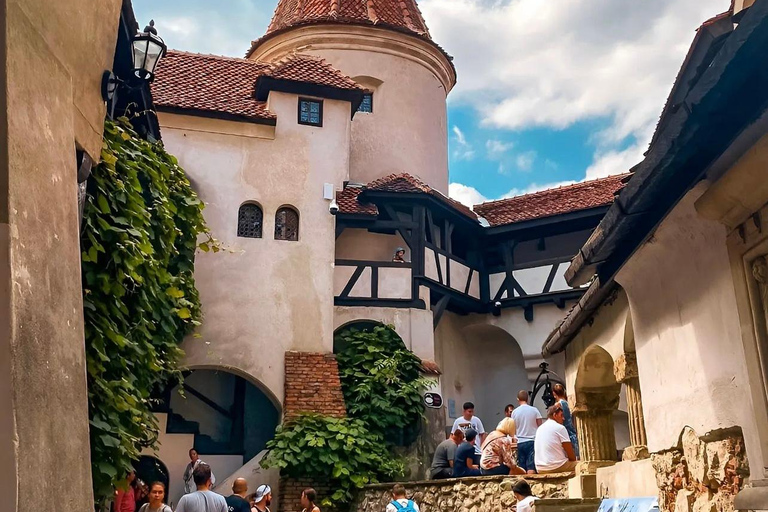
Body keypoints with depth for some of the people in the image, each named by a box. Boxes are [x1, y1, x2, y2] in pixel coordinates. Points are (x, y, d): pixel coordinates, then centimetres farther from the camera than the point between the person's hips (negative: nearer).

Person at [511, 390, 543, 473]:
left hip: (520, 442, 2)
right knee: (531, 468, -8)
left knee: (522, 469, 7)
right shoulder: (534, 410, -1)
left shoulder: (514, 412, 3)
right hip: (532, 441, -2)